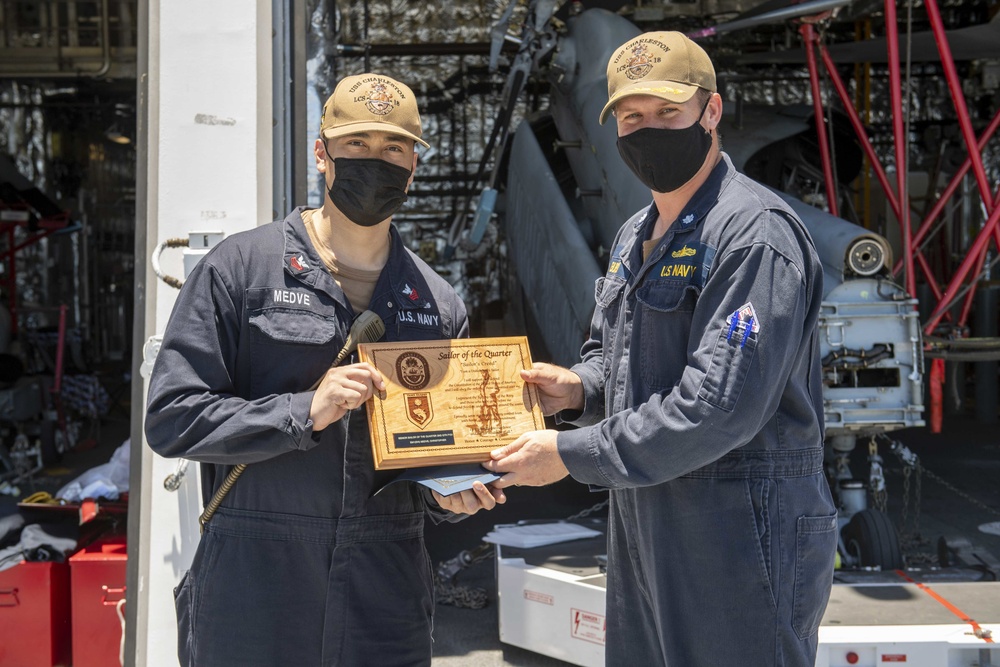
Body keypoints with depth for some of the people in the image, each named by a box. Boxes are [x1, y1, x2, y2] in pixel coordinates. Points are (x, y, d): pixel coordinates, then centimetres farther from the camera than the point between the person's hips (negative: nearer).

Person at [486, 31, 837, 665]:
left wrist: (572, 454, -18)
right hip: (643, 534, 9)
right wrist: (579, 387, 3)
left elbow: (719, 406, -24)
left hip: (741, 539, -9)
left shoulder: (754, 233, -16)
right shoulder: (636, 237, 15)